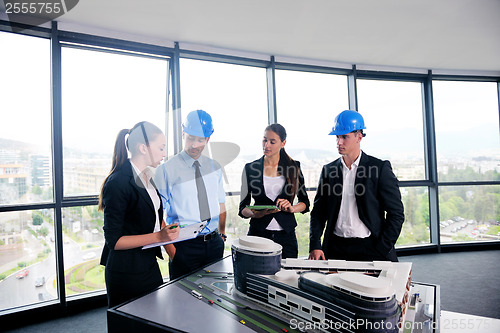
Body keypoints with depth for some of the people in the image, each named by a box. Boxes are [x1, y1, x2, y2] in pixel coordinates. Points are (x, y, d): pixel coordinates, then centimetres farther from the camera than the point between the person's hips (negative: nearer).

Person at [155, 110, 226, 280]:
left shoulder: (215, 167, 8)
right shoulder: (166, 170, -8)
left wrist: (221, 235, 10)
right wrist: (171, 250, -15)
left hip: (215, 244, 5)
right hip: (184, 245, -4)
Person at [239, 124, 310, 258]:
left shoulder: (294, 166, 3)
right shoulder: (250, 168, 2)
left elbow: (305, 203, 8)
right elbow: (243, 208, 3)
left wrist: (291, 208, -11)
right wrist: (255, 213, -16)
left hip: (286, 235, 1)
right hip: (258, 233, 0)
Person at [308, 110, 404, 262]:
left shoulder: (380, 168, -2)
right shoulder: (328, 170, 7)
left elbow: (396, 214, -2)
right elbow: (318, 212, 10)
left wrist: (381, 251, -9)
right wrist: (315, 246, -2)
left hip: (370, 248, -2)